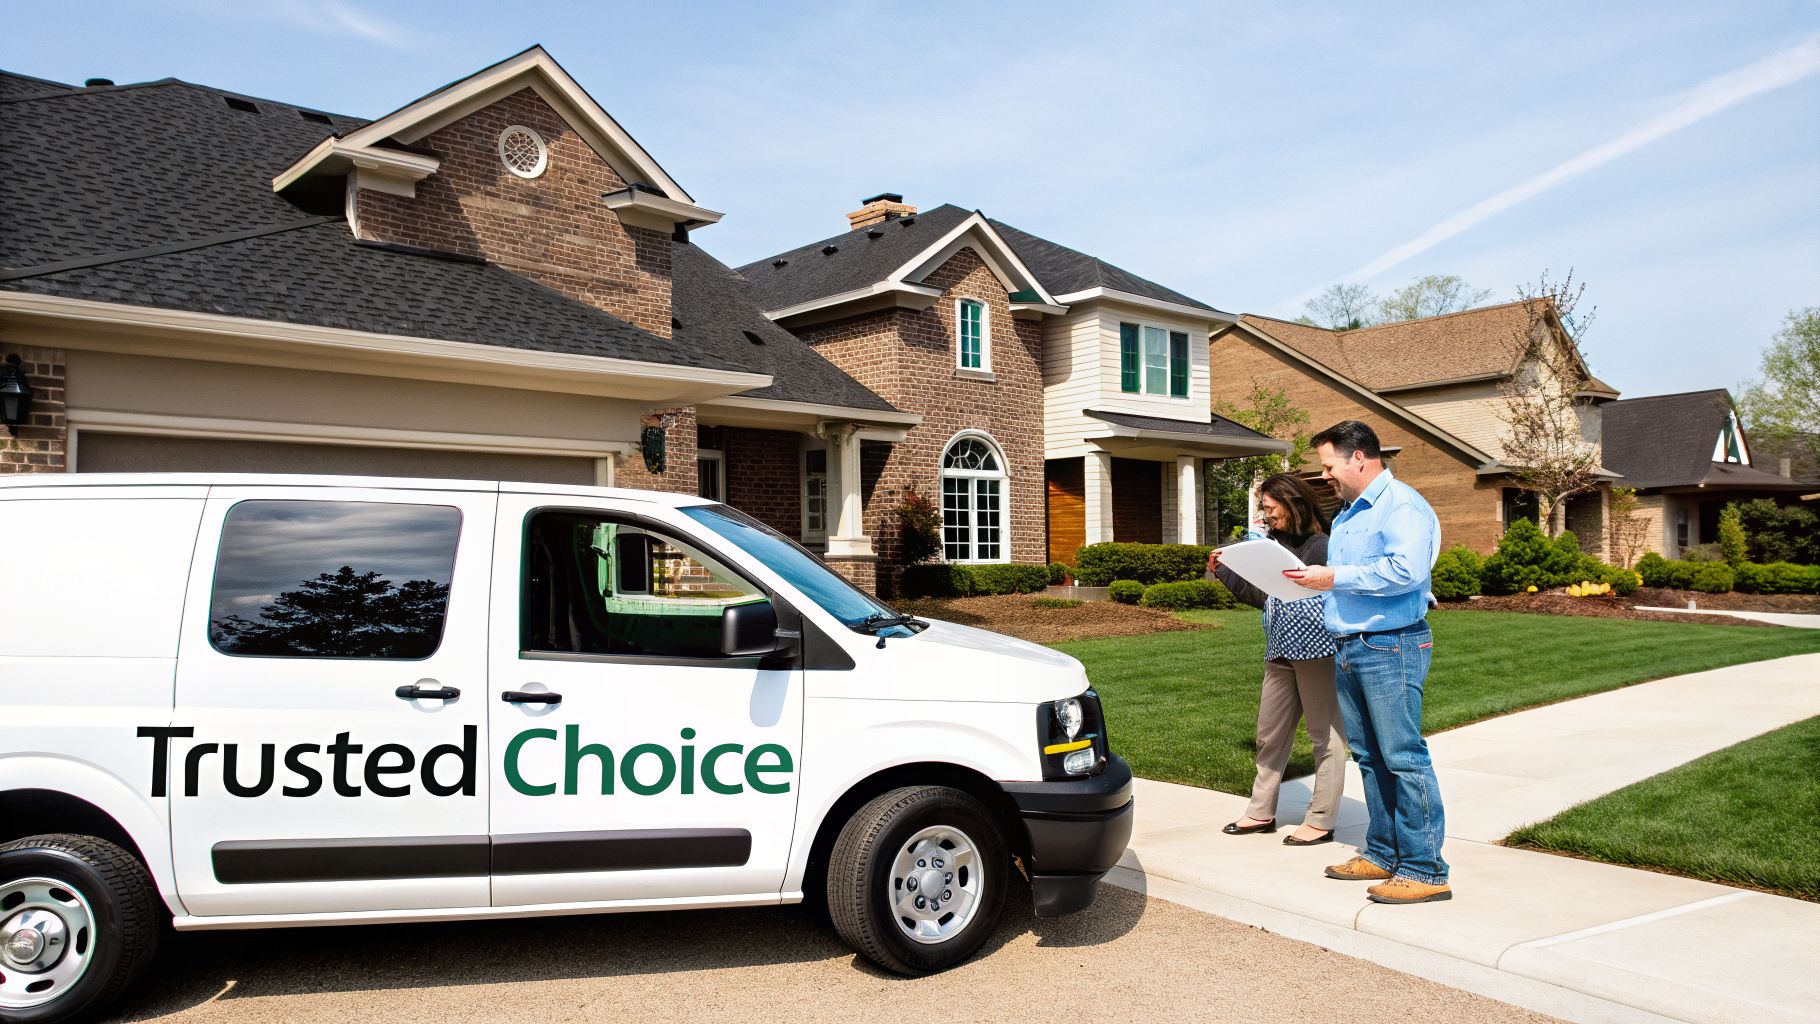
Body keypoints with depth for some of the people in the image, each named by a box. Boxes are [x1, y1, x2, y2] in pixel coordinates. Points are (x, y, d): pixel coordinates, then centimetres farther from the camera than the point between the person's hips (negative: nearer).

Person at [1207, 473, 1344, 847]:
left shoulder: (1319, 545, -10)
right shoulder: (1274, 543, 12)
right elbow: (1263, 596, 16)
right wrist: (1223, 571, 13)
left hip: (1315, 649, -8)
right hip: (1280, 650, 8)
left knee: (1325, 735, 4)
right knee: (1270, 734, 14)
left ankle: (1320, 821, 11)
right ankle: (1261, 812, 25)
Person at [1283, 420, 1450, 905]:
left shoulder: (1402, 504, -11)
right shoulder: (1347, 514, 20)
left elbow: (1406, 570, -24)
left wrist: (1335, 577, -18)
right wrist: (1313, 578, 7)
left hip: (1390, 647, -10)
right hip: (1347, 647, 10)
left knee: (1403, 757, -6)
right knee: (1369, 757, 13)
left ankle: (1424, 870, 0)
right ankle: (1383, 854, 22)